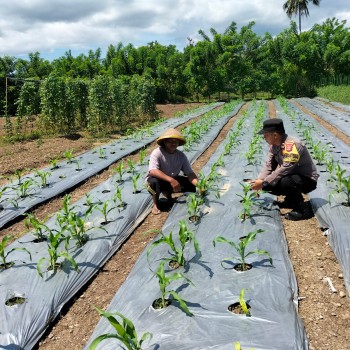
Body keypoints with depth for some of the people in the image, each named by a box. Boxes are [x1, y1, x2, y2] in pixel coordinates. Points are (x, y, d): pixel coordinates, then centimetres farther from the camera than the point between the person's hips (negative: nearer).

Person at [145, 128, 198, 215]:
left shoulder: (181, 156, -10)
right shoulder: (157, 153, -23)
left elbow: (190, 173, -15)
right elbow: (152, 171, -38)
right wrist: (171, 180, -47)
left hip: (173, 180, 5)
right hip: (157, 180, -5)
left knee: (192, 185, -13)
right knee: (154, 182, -40)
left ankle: (167, 193, 11)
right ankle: (155, 204, -8)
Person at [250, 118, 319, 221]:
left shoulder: (292, 144, -29)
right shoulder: (274, 145, -2)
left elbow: (284, 169, -34)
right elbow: (268, 166, -4)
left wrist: (263, 183, -31)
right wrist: (259, 181, -18)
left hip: (308, 179, -8)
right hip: (291, 176, 9)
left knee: (285, 182, -37)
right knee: (267, 184, -5)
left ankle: (301, 209, -14)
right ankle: (290, 200, 15)